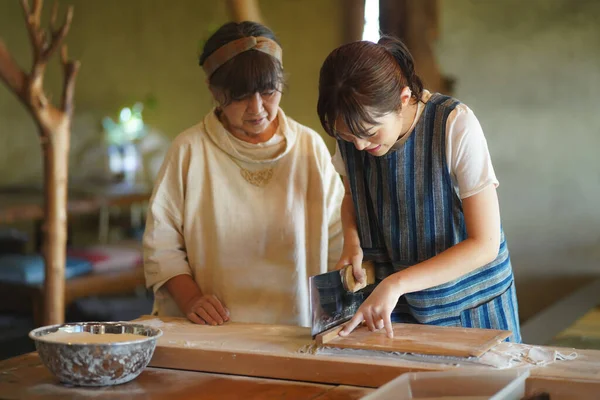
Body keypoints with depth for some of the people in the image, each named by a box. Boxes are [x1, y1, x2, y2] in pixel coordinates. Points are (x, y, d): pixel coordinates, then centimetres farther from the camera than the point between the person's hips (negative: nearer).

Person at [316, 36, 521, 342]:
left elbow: (485, 245, -23)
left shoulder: (456, 125, -25)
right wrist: (352, 242, -9)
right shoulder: (351, 126, -9)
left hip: (471, 303, -3)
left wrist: (395, 283, -31)